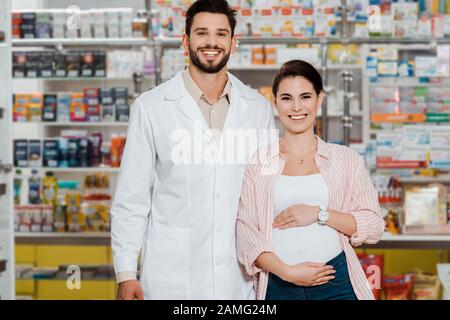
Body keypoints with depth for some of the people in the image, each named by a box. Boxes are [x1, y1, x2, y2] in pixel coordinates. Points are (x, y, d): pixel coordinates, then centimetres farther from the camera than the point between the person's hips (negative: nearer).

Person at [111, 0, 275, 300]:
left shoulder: (259, 108, 7)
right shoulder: (151, 107, -1)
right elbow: (131, 199, 0)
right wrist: (126, 274, -5)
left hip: (239, 280, 2)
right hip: (170, 281, -2)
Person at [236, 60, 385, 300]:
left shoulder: (346, 159, 6)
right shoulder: (257, 162, 5)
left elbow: (373, 226, 3)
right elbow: (245, 229, -1)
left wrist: (320, 213, -11)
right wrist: (287, 271, -13)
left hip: (337, 282, 0)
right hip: (277, 286, 0)